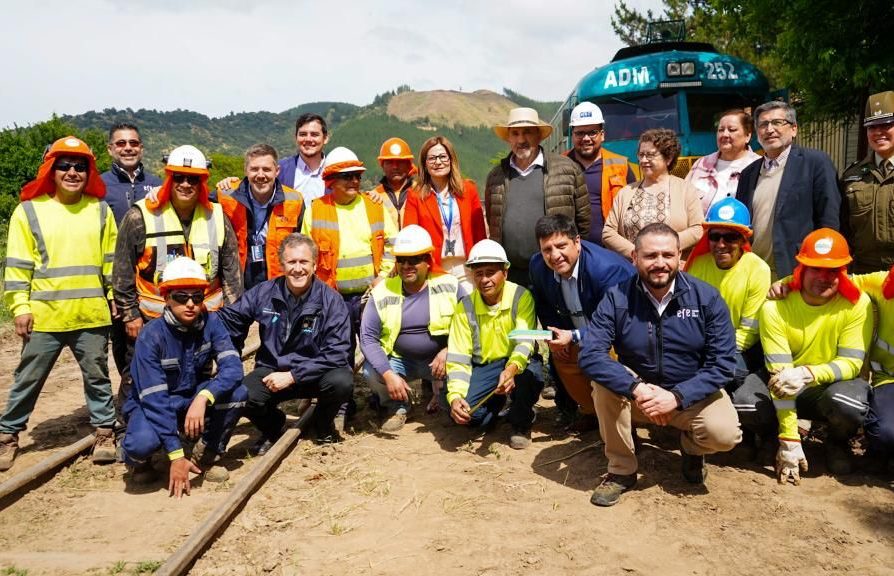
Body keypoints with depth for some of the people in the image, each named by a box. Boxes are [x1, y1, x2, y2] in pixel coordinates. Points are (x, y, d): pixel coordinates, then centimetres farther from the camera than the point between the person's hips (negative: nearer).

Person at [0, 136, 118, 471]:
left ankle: (104, 431, 24)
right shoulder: (29, 211, -1)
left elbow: (111, 261, 10)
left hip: (92, 314, 1)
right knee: (28, 378, 10)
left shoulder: (101, 211, 5)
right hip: (44, 315, -1)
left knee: (97, 376, 11)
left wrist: (118, 297, 7)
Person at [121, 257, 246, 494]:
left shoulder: (210, 323, -13)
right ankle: (138, 459, 5)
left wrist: (203, 398, -44)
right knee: (143, 442, -35)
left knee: (237, 392, -25)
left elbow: (233, 367, -24)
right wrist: (176, 456, -31)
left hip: (194, 400, 3)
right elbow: (154, 398, -26)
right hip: (153, 404, -3)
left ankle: (206, 455, -2)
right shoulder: (151, 336, -23)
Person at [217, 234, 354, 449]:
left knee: (342, 381, -33)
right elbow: (228, 319, 8)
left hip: (316, 373, -1)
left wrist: (292, 376, -21)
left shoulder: (331, 300, -12)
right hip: (271, 370, 1)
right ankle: (271, 426, 9)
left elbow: (335, 354, -17)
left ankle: (323, 423, 5)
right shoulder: (264, 293, -5)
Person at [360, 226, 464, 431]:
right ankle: (398, 407, 8)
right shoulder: (382, 293, -5)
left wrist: (449, 351, -23)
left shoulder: (449, 286, -6)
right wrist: (388, 374, -19)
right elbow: (367, 337, -8)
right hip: (398, 359, 1)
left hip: (438, 359, 0)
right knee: (371, 372, -27)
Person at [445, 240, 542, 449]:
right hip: (483, 367, 2)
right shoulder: (465, 307, -6)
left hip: (518, 363, -2)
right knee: (461, 411, -23)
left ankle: (521, 422, -3)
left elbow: (525, 340, -25)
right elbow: (458, 358, -9)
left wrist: (512, 368, -47)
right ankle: (497, 404, 15)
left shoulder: (521, 297, -13)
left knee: (530, 375, -37)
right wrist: (455, 397, -25)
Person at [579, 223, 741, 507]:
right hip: (635, 390, 1)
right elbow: (590, 354, -23)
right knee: (604, 383, -29)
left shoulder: (707, 297, -12)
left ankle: (692, 447, 12)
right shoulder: (617, 298, -13)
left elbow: (723, 363, -15)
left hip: (692, 392, 0)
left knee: (724, 434, -28)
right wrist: (637, 389, -35)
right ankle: (621, 470, -8)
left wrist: (677, 397, -27)